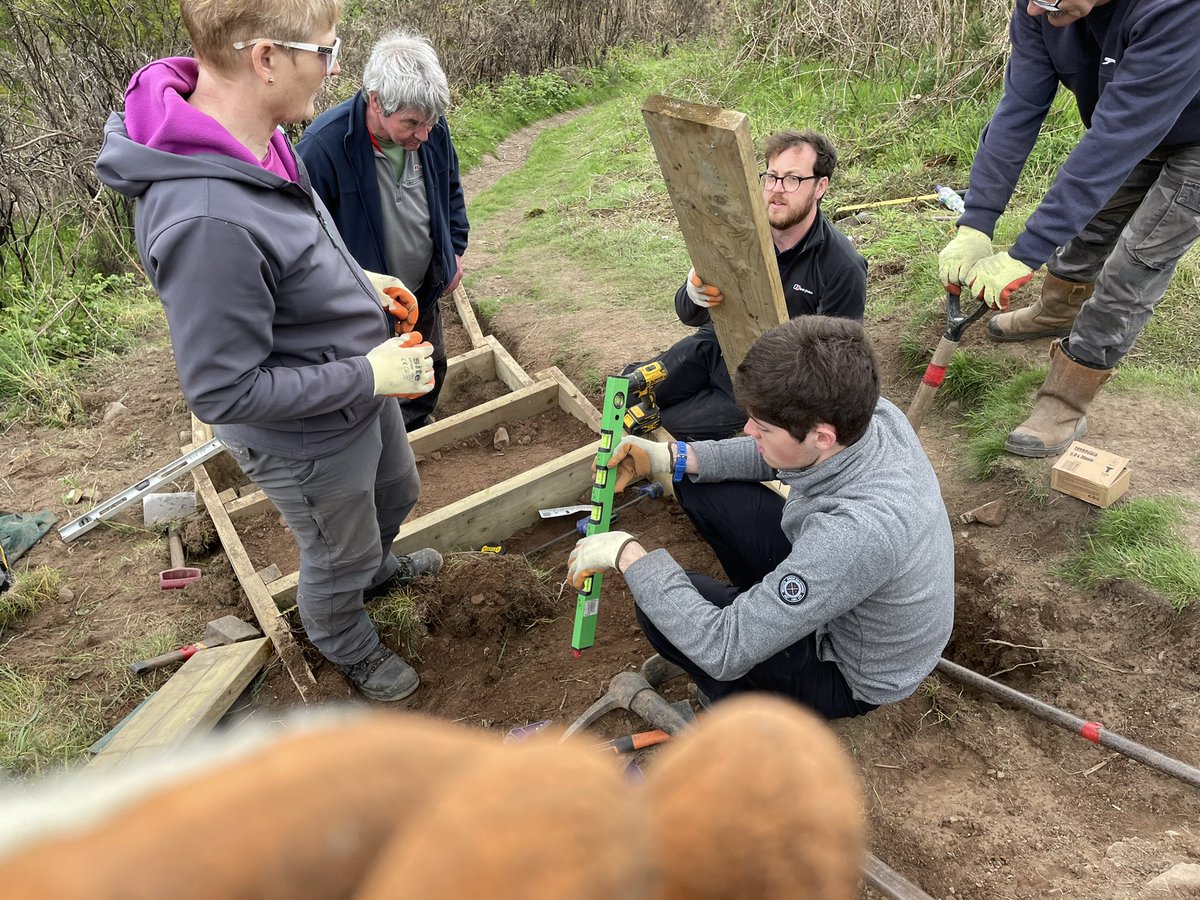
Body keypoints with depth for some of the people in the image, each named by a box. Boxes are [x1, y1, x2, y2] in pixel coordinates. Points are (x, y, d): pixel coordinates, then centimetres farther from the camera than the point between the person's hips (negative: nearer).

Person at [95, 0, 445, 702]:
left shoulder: (255, 139, -10)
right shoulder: (207, 220, -38)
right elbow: (224, 392, -30)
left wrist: (358, 283, 2)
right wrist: (369, 375, -25)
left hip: (363, 387, 8)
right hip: (311, 441, -8)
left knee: (397, 493, 32)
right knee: (338, 554, 20)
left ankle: (376, 567, 64)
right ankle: (349, 645, 52)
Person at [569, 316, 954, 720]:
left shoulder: (857, 532, -43)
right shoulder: (872, 412, -21)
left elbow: (726, 651, -36)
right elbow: (770, 458, 0)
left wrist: (627, 555, -28)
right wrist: (670, 457, -11)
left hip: (853, 675, -7)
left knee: (657, 607, -19)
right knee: (699, 488, 0)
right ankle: (768, 609, 20)